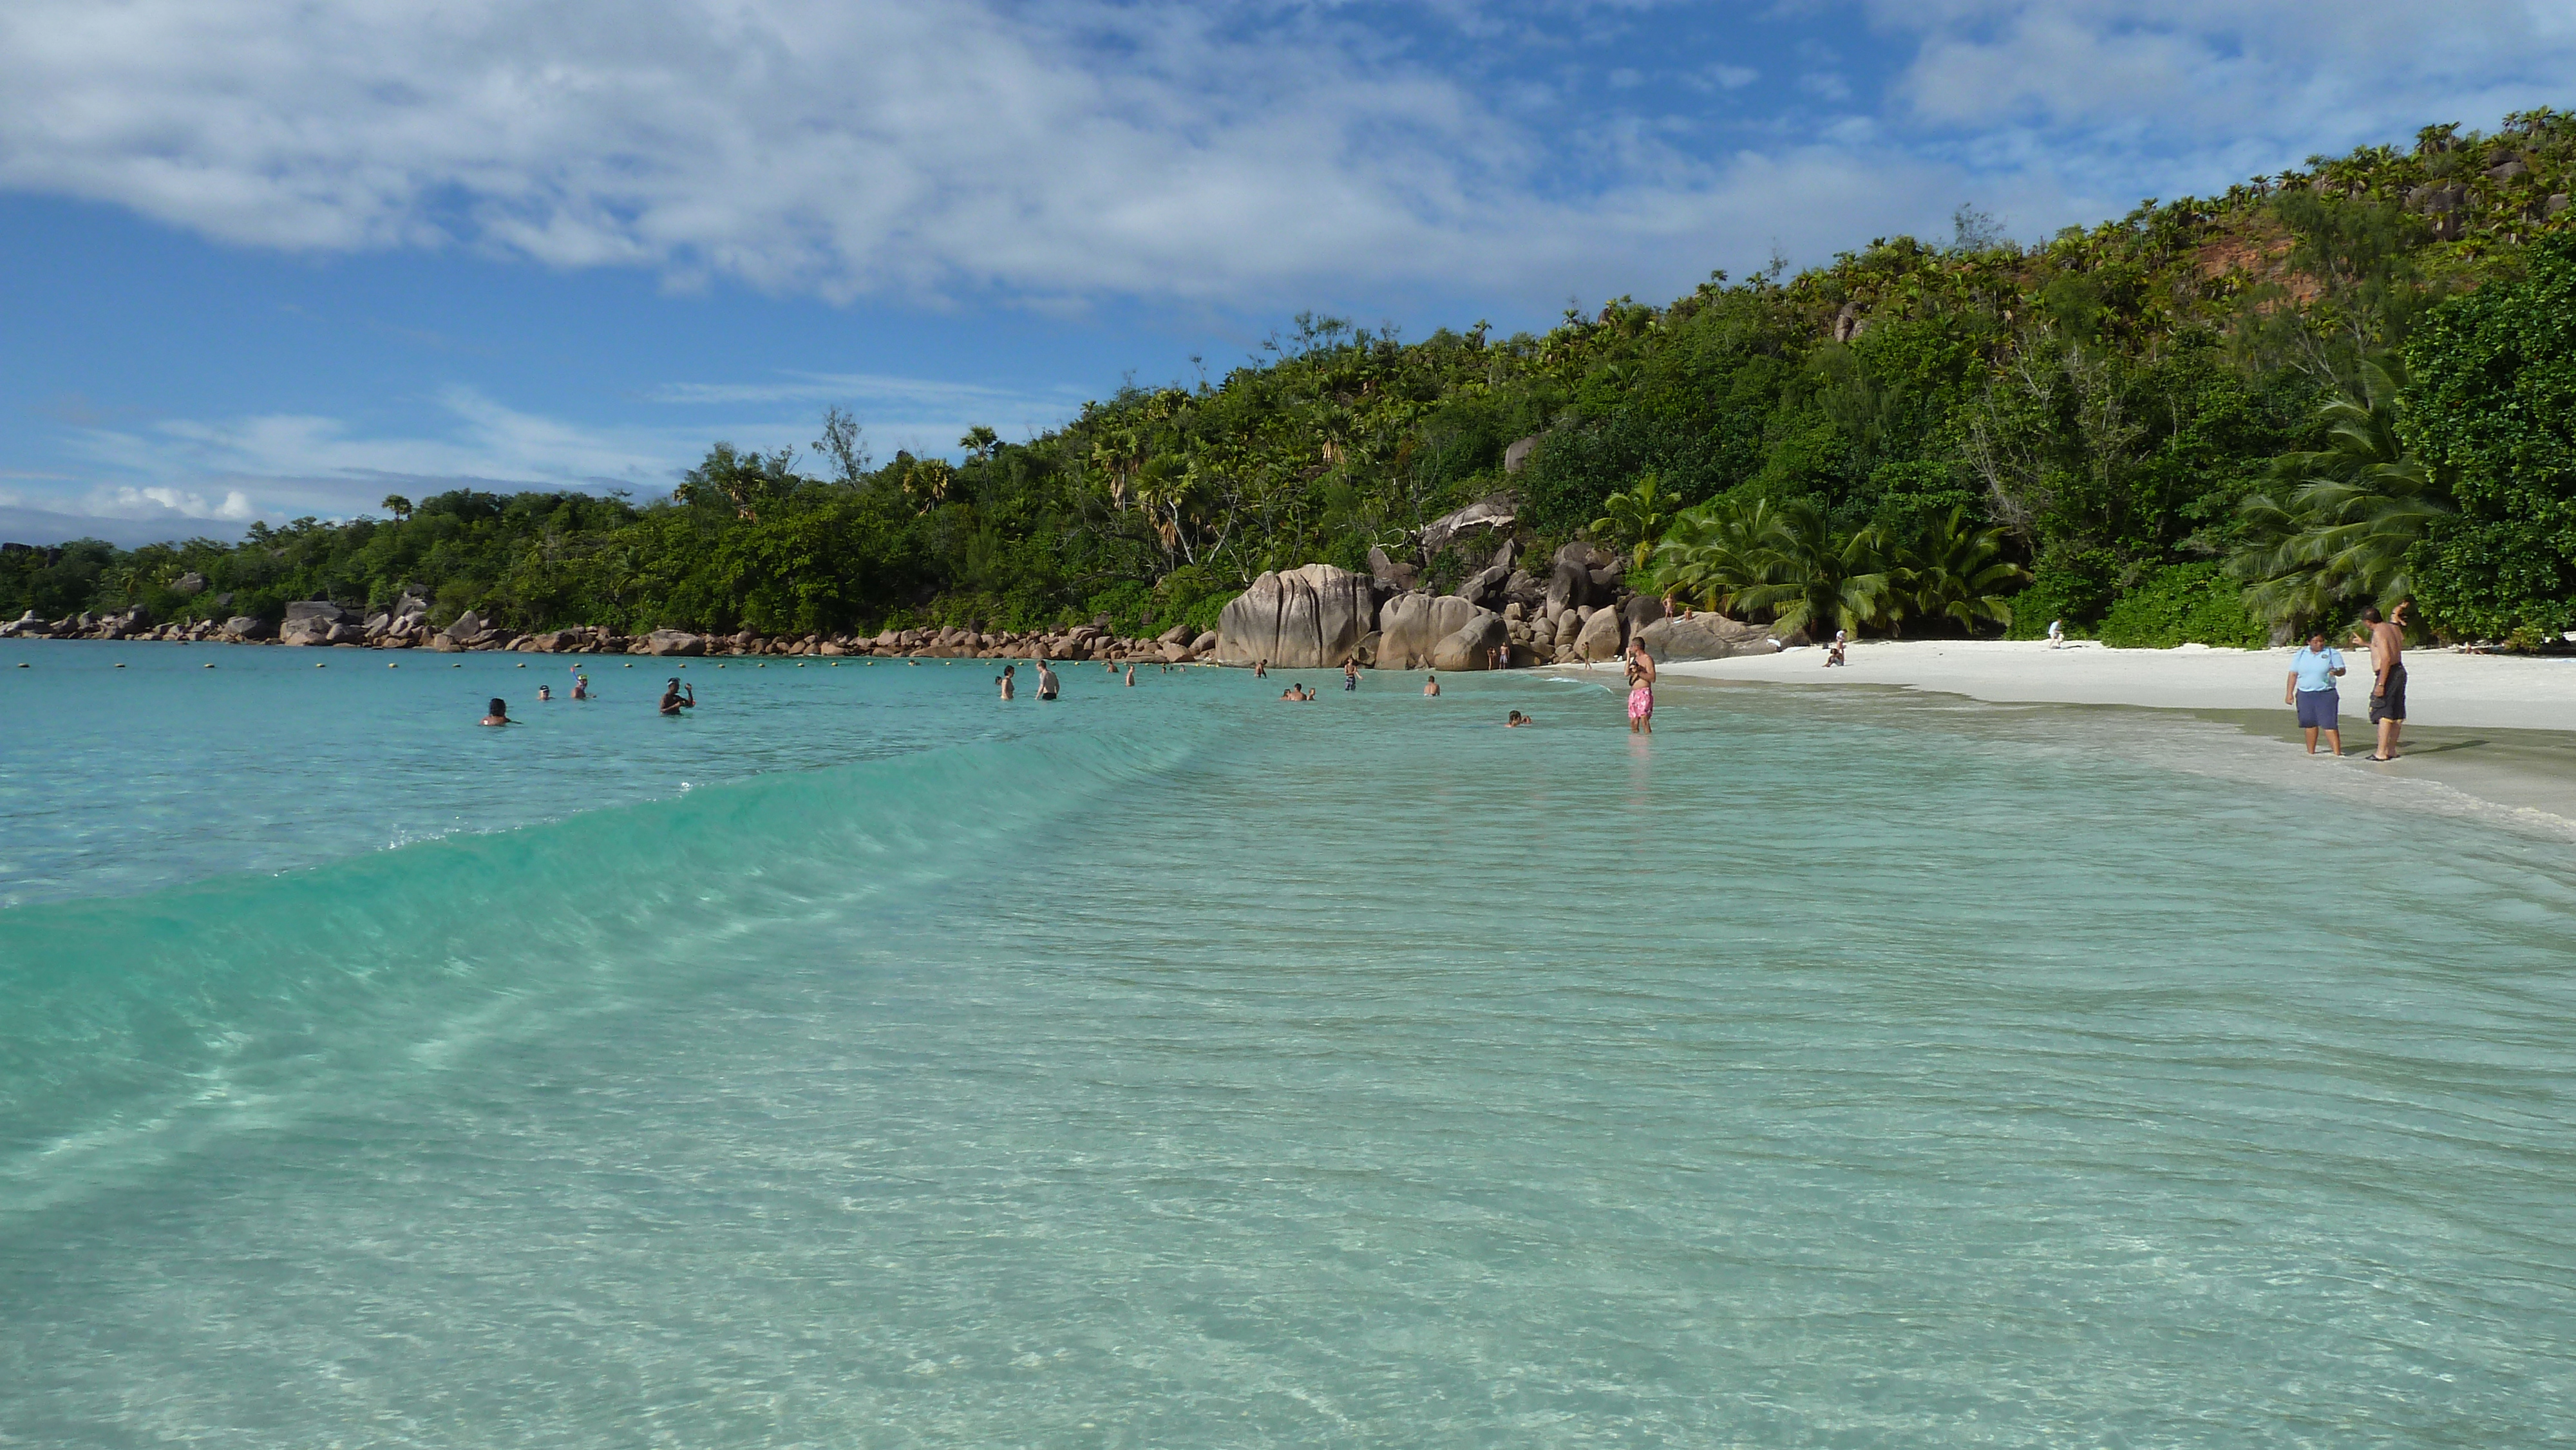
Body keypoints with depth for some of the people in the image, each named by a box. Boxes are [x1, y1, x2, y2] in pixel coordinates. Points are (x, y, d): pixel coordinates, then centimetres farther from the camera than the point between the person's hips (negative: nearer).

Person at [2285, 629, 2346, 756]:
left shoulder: (2332, 653, 3)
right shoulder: (2301, 655, 10)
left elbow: (2342, 670, 0)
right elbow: (2293, 674, 11)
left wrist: (2336, 671, -24)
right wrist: (2289, 693, 4)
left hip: (2326, 694, -3)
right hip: (2305, 694, 3)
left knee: (2329, 724, -10)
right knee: (2310, 724, 8)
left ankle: (2337, 752, -13)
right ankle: (2311, 752, 18)